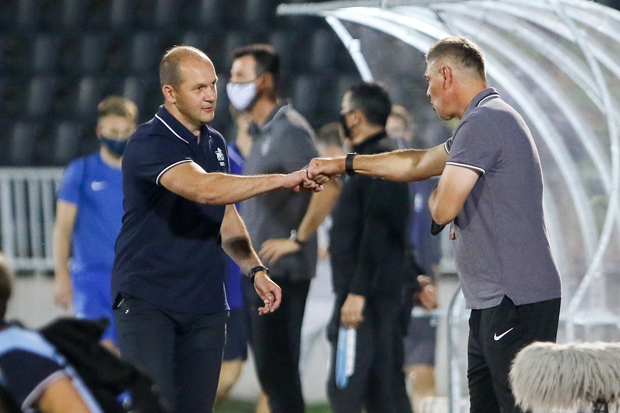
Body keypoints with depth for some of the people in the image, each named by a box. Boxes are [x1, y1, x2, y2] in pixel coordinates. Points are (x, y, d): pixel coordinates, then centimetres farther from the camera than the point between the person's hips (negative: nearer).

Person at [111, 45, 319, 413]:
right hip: (147, 297, -7)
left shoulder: (216, 143, 13)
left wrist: (255, 270, 7)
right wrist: (284, 180, -32)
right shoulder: (149, 143, -15)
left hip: (205, 304, 7)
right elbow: (203, 189, -31)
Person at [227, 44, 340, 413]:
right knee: (271, 369, 12)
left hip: (282, 271, -10)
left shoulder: (289, 130, -14)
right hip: (259, 270, 10)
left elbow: (327, 186, -26)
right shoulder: (262, 133, 16)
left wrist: (298, 238, -20)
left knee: (276, 367, -8)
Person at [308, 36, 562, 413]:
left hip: (515, 299, -10)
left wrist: (435, 196, 8)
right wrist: (343, 165, 37)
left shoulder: (483, 122, -13)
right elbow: (418, 164, 32)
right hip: (494, 298, 10)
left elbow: (444, 209, -17)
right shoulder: (491, 118, 20)